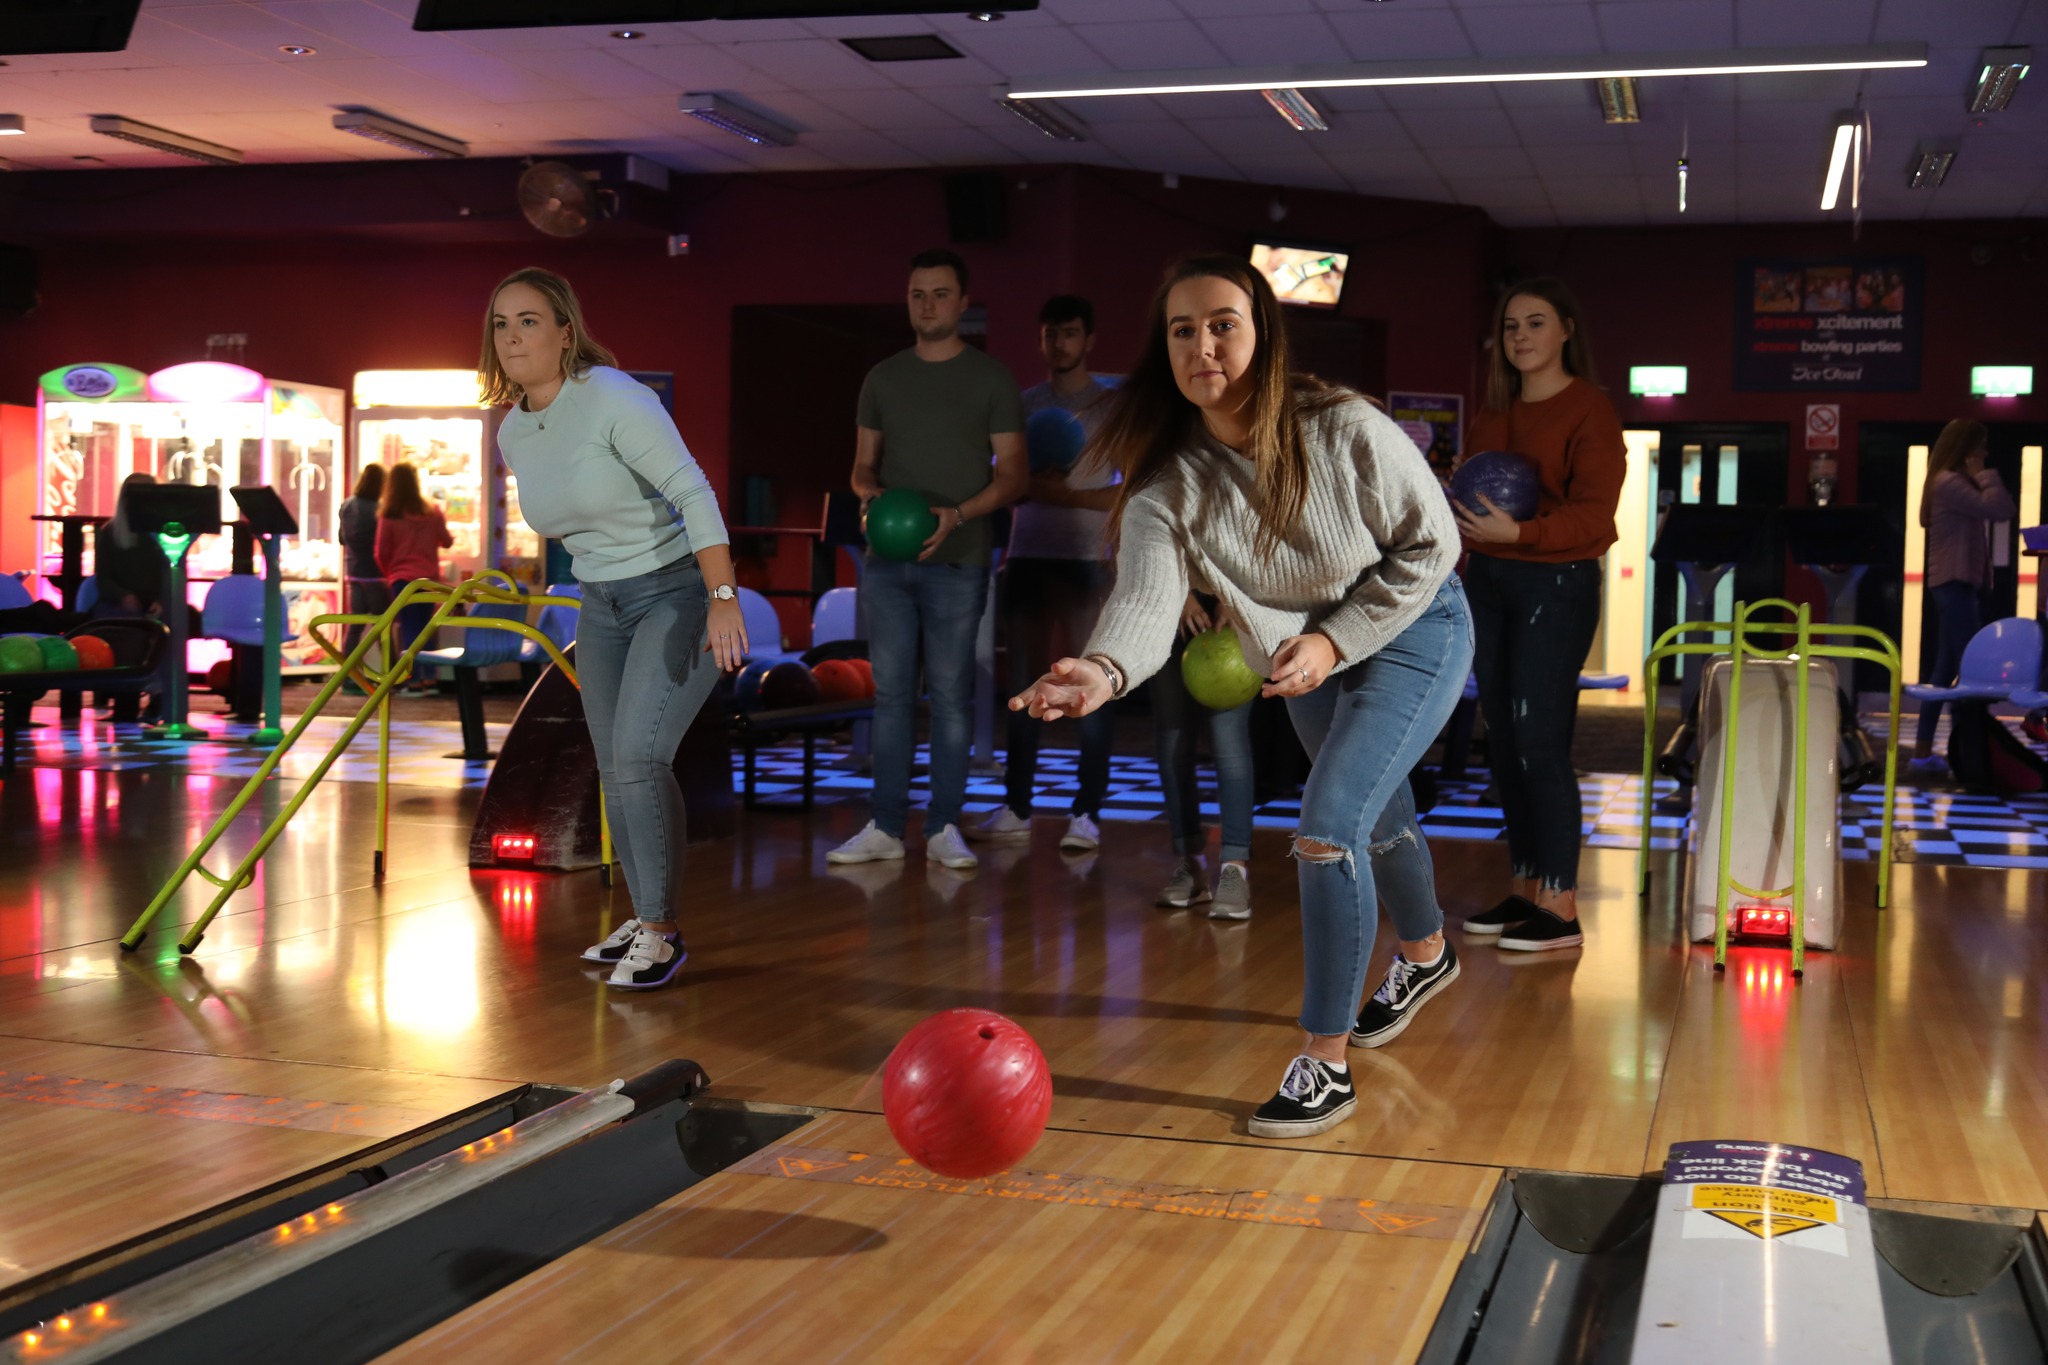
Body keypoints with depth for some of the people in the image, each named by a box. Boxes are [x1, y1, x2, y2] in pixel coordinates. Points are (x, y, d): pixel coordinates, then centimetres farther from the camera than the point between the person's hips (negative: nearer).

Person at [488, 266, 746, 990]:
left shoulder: (612, 398, -19)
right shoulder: (513, 432, 3)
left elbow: (693, 492, -26)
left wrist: (723, 597, -33)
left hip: (677, 591, -8)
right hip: (600, 606, 8)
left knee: (637, 756, -18)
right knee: (615, 771, 7)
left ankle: (662, 931, -5)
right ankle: (647, 922, 21)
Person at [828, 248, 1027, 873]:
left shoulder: (990, 379, 2)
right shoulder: (883, 378, 11)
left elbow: (1013, 474, -1)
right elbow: (863, 464, 15)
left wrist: (958, 515, -16)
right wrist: (867, 490, -9)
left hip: (957, 563, -3)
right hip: (887, 562, 3)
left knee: (950, 697, 0)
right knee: (891, 694, 4)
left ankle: (944, 828, 7)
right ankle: (886, 827, 9)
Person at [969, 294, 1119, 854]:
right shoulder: (1022, 404, 14)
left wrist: (1066, 495, -15)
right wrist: (1032, 482, -5)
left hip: (1087, 561, -3)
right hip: (1027, 558, 4)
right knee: (1024, 686, 4)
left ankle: (1087, 813, -1)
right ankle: (1016, 808, 9)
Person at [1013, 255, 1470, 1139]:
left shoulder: (1346, 433, -29)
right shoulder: (1169, 484, -22)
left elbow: (1430, 543, -17)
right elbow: (1145, 599, -36)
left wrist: (1335, 640, -25)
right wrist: (1105, 670, -59)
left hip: (1408, 632, -5)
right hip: (1306, 656, 5)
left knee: (1327, 827, -20)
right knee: (1372, 813, 26)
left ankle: (1324, 1065, -9)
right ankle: (1424, 954, 57)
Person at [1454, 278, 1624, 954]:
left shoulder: (1589, 410, -7)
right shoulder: (1492, 413, 15)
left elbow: (1593, 515, -16)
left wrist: (1517, 531, -29)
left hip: (1555, 583, -7)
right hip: (1488, 580, 8)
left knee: (1539, 738, -11)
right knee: (1503, 738, 8)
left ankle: (1560, 907, -7)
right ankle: (1523, 889, 16)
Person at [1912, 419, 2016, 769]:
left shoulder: (1958, 482, 19)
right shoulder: (1949, 482, -12)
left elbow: (2008, 510, 19)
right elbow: (1999, 509, -21)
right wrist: (1985, 475, -10)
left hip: (1965, 582, 11)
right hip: (1954, 582, -11)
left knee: (1946, 666, 9)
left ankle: (1923, 749, 12)